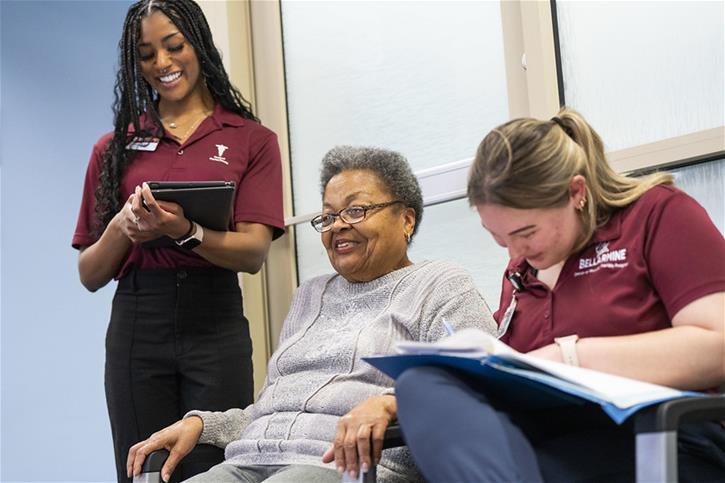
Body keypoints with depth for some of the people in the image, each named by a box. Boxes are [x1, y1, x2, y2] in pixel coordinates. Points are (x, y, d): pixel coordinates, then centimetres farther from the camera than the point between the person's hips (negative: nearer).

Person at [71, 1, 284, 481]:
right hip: (135, 327, 2)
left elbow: (253, 253, -5)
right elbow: (90, 275, 9)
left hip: (216, 326, -1)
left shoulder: (251, 138, 5)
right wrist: (123, 229, -11)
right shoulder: (116, 148, 11)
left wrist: (184, 231, -22)